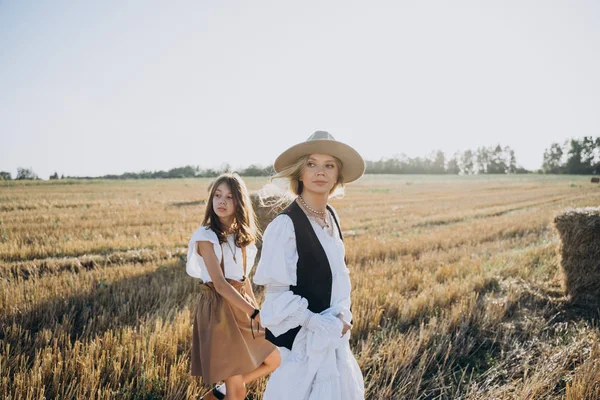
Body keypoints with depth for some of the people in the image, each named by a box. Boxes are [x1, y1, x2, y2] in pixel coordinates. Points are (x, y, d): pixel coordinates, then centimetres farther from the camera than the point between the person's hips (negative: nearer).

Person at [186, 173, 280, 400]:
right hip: (219, 308, -8)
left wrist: (255, 308, 12)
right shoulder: (206, 236, -14)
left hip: (243, 306, 8)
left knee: (274, 361, 17)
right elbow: (220, 284, -21)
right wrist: (255, 313, -26)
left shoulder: (241, 234, 8)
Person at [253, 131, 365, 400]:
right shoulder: (285, 224, -21)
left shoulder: (331, 217, 2)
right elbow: (278, 293, -19)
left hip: (334, 334, 7)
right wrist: (320, 325, -17)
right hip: (301, 337, -7)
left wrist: (343, 314, -3)